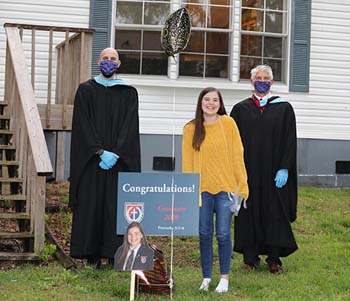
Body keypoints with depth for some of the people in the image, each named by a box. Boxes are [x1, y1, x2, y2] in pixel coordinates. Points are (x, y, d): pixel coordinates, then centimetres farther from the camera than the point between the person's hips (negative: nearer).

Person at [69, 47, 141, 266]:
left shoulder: (129, 93, 8)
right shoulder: (86, 90, 6)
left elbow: (130, 127, -1)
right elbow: (84, 125, -3)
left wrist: (115, 153, -13)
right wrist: (100, 152, -13)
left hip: (120, 160, 0)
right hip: (91, 159, 0)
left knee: (117, 205, -2)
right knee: (91, 204, -1)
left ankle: (115, 254, 1)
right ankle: (92, 255, 3)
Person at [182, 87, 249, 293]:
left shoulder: (228, 123, -2)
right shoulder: (191, 129, 3)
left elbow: (237, 155, -1)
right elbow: (187, 162, 6)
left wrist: (241, 185, -3)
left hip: (225, 187, -2)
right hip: (202, 188, 2)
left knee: (223, 234, 0)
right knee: (205, 234, 6)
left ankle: (224, 277, 13)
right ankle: (206, 277, 18)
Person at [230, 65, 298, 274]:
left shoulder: (284, 108, 4)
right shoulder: (240, 109, 7)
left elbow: (290, 141, -1)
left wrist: (284, 169, -10)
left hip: (273, 171, -1)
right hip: (248, 171, 1)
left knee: (275, 214, 1)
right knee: (249, 213, 3)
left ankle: (274, 259, 9)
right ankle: (251, 258, 11)